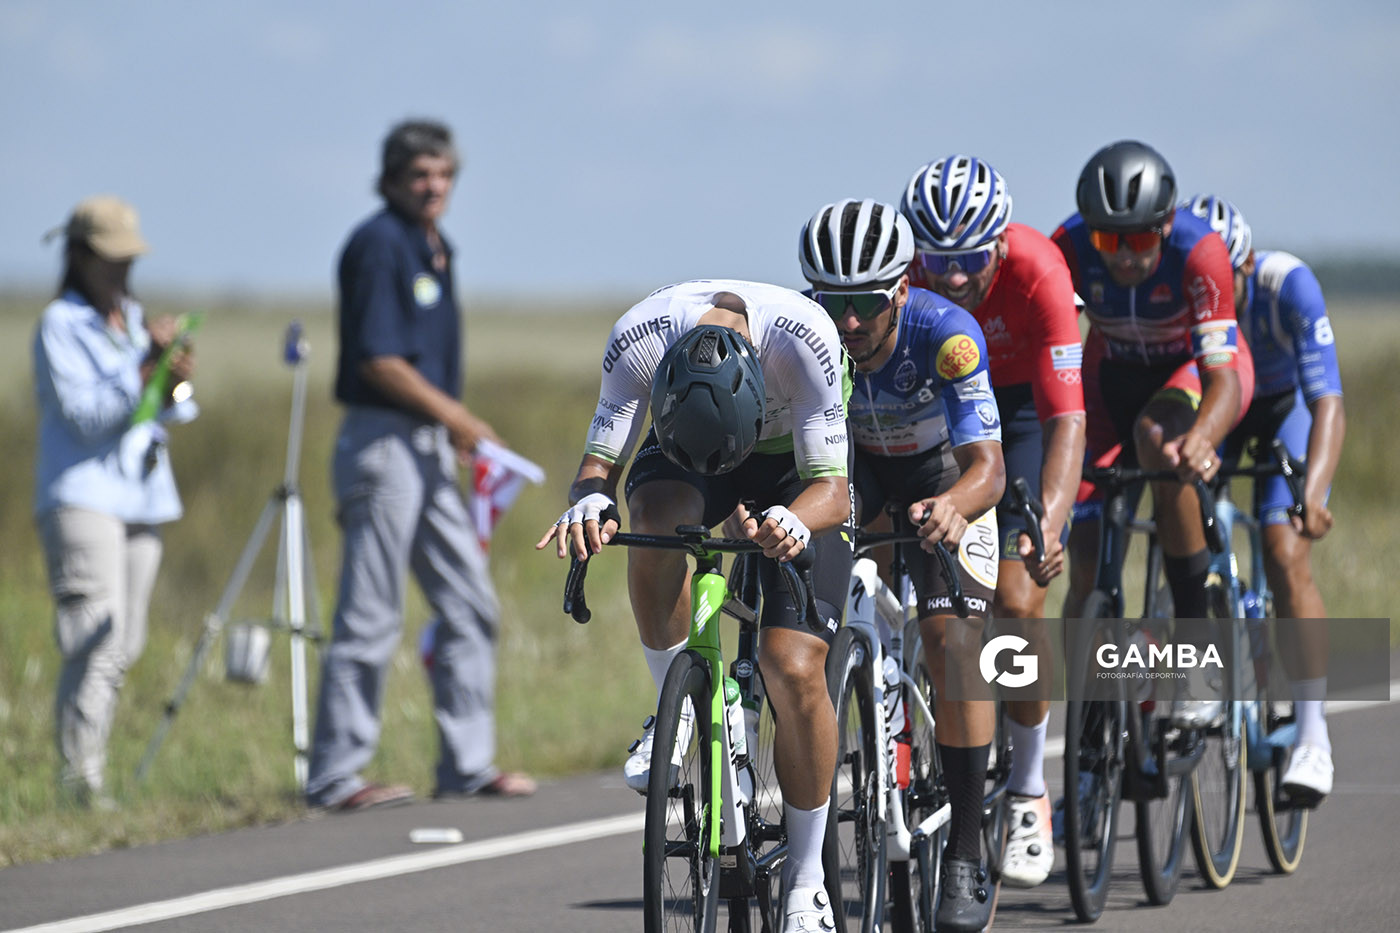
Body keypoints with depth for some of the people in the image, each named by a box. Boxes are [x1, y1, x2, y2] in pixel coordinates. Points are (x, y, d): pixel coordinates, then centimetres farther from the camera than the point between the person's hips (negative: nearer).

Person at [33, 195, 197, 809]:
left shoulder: (134, 318, 17)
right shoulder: (60, 325, -5)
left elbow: (165, 415, 18)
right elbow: (85, 414, -15)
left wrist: (177, 384, -4)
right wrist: (146, 364, -21)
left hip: (141, 498, 7)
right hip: (83, 498, -7)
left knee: (123, 647, 4)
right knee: (98, 637, -18)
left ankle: (87, 767, 9)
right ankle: (80, 775, -19)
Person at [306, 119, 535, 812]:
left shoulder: (435, 248, 16)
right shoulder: (379, 243, -12)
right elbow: (379, 362, -18)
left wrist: (458, 433, 15)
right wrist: (460, 419, -12)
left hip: (430, 449, 9)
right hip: (382, 442, -9)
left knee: (470, 605, 10)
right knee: (370, 619, -7)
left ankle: (467, 763, 16)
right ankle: (333, 776, -2)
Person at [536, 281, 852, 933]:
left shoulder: (805, 339, -39)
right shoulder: (638, 338, -33)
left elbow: (833, 487, -34)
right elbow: (600, 459, -24)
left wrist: (795, 522, -56)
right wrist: (590, 500, -48)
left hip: (795, 469, -2)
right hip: (680, 451, 2)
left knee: (794, 670, -16)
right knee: (658, 517, -36)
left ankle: (805, 880, 3)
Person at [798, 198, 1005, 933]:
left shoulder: (944, 333, -37)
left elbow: (987, 467, -42)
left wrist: (953, 506, -64)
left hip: (941, 470, -2)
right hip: (849, 463, 3)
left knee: (953, 645, -18)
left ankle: (965, 858, -12)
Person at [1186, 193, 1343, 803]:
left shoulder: (1287, 286, -38)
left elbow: (1327, 403, -43)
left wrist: (1312, 491, -60)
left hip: (1286, 403, -3)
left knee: (1285, 557, -19)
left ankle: (1312, 736, -16)